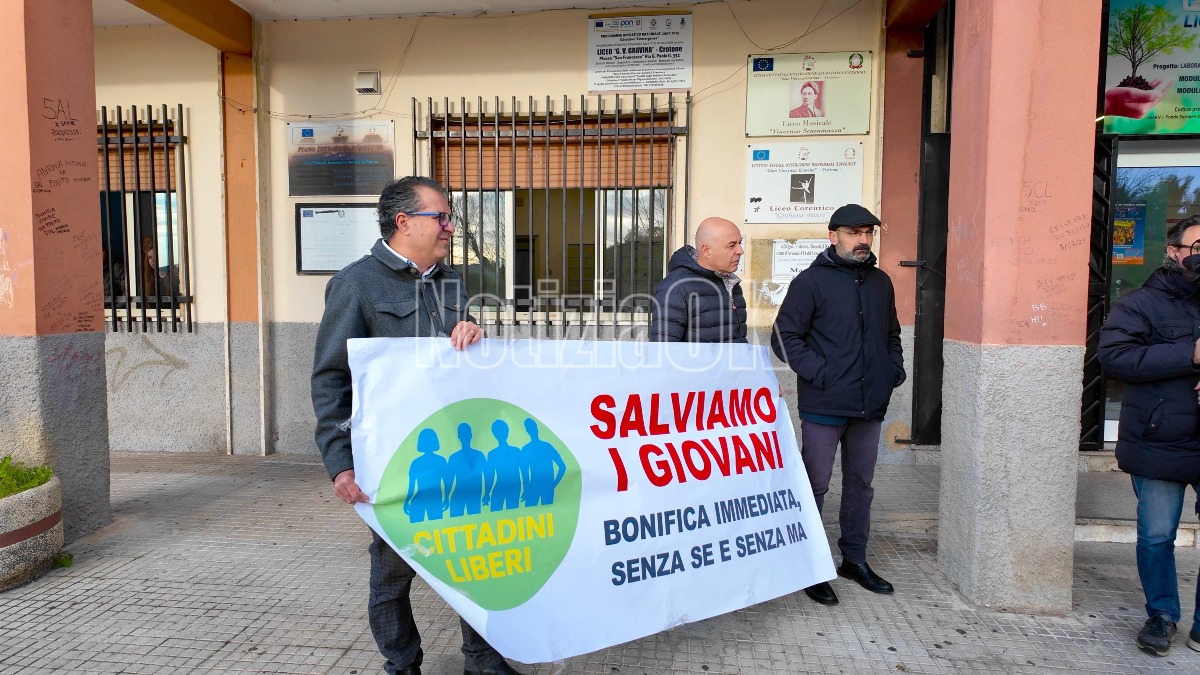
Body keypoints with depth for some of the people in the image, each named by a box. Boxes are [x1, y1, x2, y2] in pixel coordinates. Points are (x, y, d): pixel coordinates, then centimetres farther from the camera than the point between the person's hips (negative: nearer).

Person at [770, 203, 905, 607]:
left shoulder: (881, 282, 13)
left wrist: (894, 369, 9)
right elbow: (784, 338, -9)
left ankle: (854, 559, 32)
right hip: (824, 406, -6)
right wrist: (819, 372, -16)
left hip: (871, 406, 6)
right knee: (815, 486, 2)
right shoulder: (811, 281, -6)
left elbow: (892, 335, 24)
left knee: (861, 484, 16)